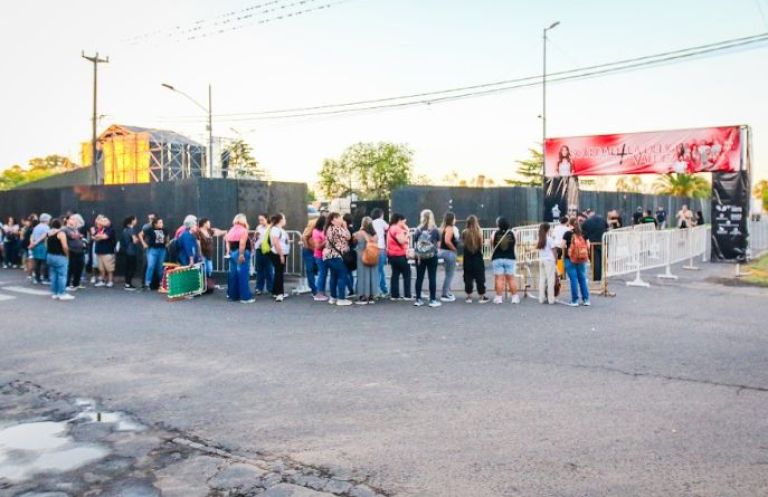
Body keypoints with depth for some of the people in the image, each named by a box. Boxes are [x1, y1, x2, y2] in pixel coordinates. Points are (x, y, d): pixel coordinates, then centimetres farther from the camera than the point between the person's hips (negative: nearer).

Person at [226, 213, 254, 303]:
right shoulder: (243, 230, -9)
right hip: (241, 253, -8)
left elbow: (228, 241, 9)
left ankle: (233, 295, 18)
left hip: (232, 253, 8)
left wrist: (229, 252, 11)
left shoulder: (231, 230, 13)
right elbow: (242, 243, -20)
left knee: (233, 274, 12)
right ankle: (245, 297, -5)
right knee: (243, 275, -6)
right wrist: (241, 254, -23)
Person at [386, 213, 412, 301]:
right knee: (407, 274, -2)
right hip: (399, 255, -10)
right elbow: (401, 241, -23)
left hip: (393, 255, 10)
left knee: (395, 274, 9)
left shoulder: (391, 228, 17)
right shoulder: (397, 229, -16)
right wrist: (406, 233, -13)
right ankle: (407, 295, -2)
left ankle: (394, 295, 7)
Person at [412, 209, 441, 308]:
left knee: (419, 278, 7)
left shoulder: (419, 229, -2)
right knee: (432, 278, 2)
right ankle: (433, 300, 4)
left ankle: (418, 300, 12)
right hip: (432, 256, -1)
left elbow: (415, 243, -5)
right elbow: (438, 243, 5)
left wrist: (417, 255, -3)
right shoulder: (435, 230, -3)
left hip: (420, 256, 1)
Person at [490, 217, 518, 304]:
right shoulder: (512, 233, -3)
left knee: (499, 278, 0)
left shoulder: (495, 233, -7)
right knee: (511, 278, 8)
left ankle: (499, 297, 0)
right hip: (510, 258, 2)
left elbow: (491, 244, 6)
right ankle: (514, 297, 12)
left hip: (497, 259, -1)